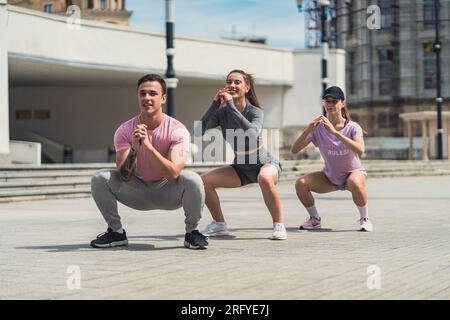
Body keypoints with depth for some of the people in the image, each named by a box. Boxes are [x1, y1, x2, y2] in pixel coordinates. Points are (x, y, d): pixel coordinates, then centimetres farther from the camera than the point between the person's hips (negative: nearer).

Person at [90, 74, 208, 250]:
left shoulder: (177, 130, -16)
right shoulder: (125, 130, -11)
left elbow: (173, 174, -30)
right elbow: (124, 177, -19)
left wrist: (148, 146, -38)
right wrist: (134, 149, -36)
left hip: (167, 193, -2)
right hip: (138, 192, 2)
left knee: (193, 180, -33)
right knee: (99, 178, -19)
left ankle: (192, 232, -8)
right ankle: (116, 232, 0)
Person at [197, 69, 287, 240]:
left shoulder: (255, 112, -22)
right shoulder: (222, 112, -10)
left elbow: (252, 133, -45)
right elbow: (200, 130, -23)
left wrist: (231, 105, -41)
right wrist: (215, 104, -27)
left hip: (265, 164, -5)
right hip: (241, 168, 5)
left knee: (265, 178, -39)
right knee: (205, 181, -10)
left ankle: (278, 225, -20)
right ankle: (219, 225, 9)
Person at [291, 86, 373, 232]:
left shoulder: (352, 127, -19)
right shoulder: (318, 128, -12)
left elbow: (360, 150, -39)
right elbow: (294, 150, -19)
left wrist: (335, 132, -44)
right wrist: (308, 130, -35)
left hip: (353, 172, -3)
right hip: (329, 177, 3)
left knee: (356, 183, -38)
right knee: (301, 183, -19)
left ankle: (364, 219, -10)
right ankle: (315, 220, 5)